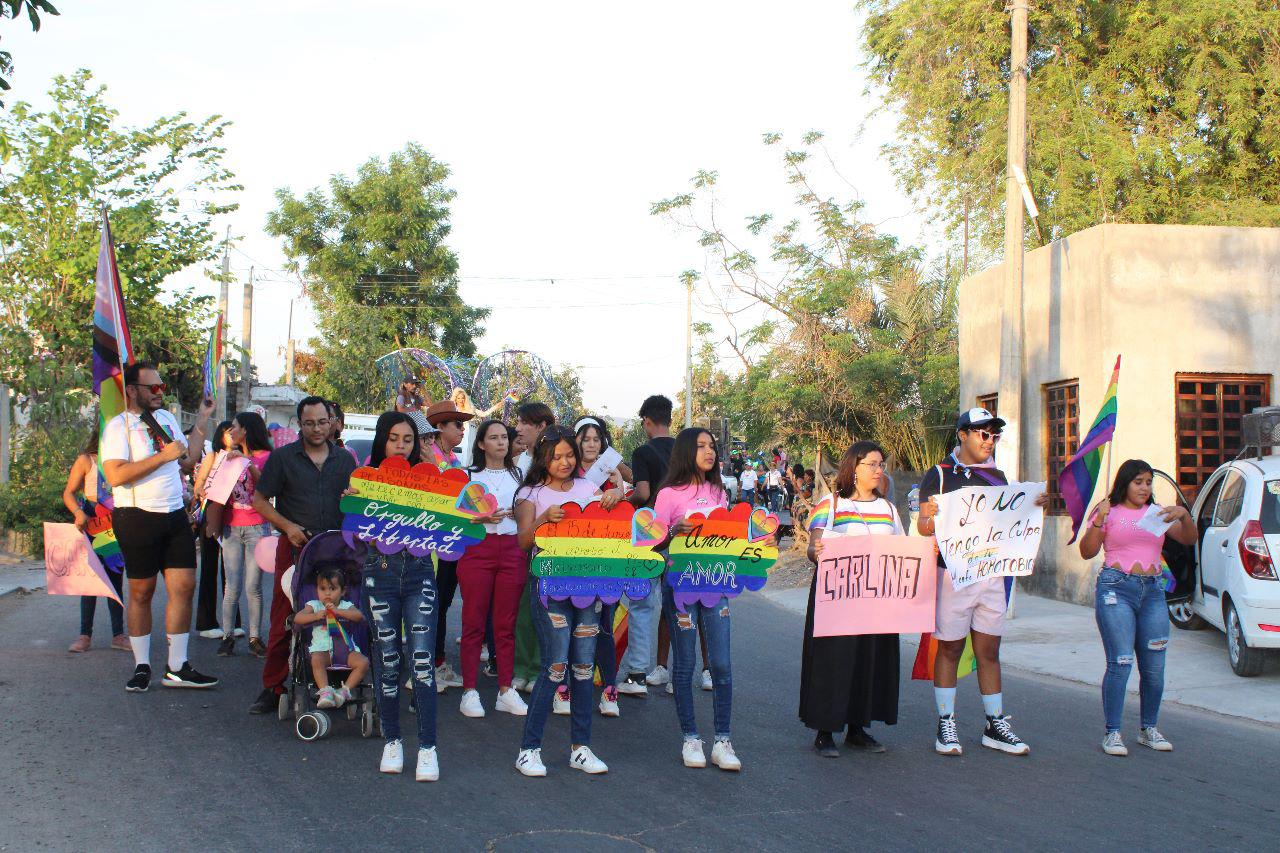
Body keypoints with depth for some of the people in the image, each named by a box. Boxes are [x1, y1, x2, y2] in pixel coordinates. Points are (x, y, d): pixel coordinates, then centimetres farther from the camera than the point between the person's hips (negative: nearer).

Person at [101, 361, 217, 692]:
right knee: (142, 592, 3)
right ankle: (142, 666, 15)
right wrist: (163, 456, -19)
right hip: (138, 517, -6)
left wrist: (202, 421, 14)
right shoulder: (118, 426, -7)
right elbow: (116, 476, -19)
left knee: (184, 585, 1)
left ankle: (177, 668, 7)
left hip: (175, 515, 6)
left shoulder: (166, 418, 15)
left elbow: (186, 462, 18)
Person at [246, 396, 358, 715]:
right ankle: (273, 687, 7)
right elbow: (259, 500, 5)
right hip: (295, 545, -2)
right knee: (284, 617, -2)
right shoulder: (283, 457, 4)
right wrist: (288, 527, -8)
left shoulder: (345, 460, 12)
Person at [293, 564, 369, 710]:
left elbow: (359, 616, -9)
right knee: (316, 660, -35)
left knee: (363, 662, -23)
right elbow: (297, 618, -3)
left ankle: (346, 690, -20)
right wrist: (316, 616, -18)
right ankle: (325, 691, -38)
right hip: (322, 648, -1)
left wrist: (337, 611, -18)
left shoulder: (346, 606, 12)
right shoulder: (314, 605, 12)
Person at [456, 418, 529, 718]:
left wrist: (520, 513, -1)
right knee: (474, 622, -4)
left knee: (506, 623, 2)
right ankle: (469, 690, 0)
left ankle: (506, 690, 6)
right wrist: (481, 518, -12)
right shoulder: (469, 476, 9)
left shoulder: (519, 475, 17)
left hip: (512, 550, 2)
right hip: (477, 548, -2)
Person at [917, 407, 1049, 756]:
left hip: (992, 573, 5)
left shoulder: (997, 476, 15)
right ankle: (946, 727, 9)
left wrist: (1033, 506, 0)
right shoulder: (940, 474, -3)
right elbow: (923, 526, -7)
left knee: (989, 651, 10)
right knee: (950, 649, 2)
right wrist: (931, 517, -29)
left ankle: (996, 726, 17)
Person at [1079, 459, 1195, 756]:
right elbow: (1087, 552, -2)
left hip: (1153, 591, 4)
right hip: (1116, 588, -4)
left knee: (1154, 667, 4)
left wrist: (1184, 515, -12)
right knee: (1121, 662, -11)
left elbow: (1189, 540, 6)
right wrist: (1098, 521, -15)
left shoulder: (1158, 513, 16)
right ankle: (1112, 732, -4)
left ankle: (1149, 729, 19)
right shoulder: (1110, 512, 5)